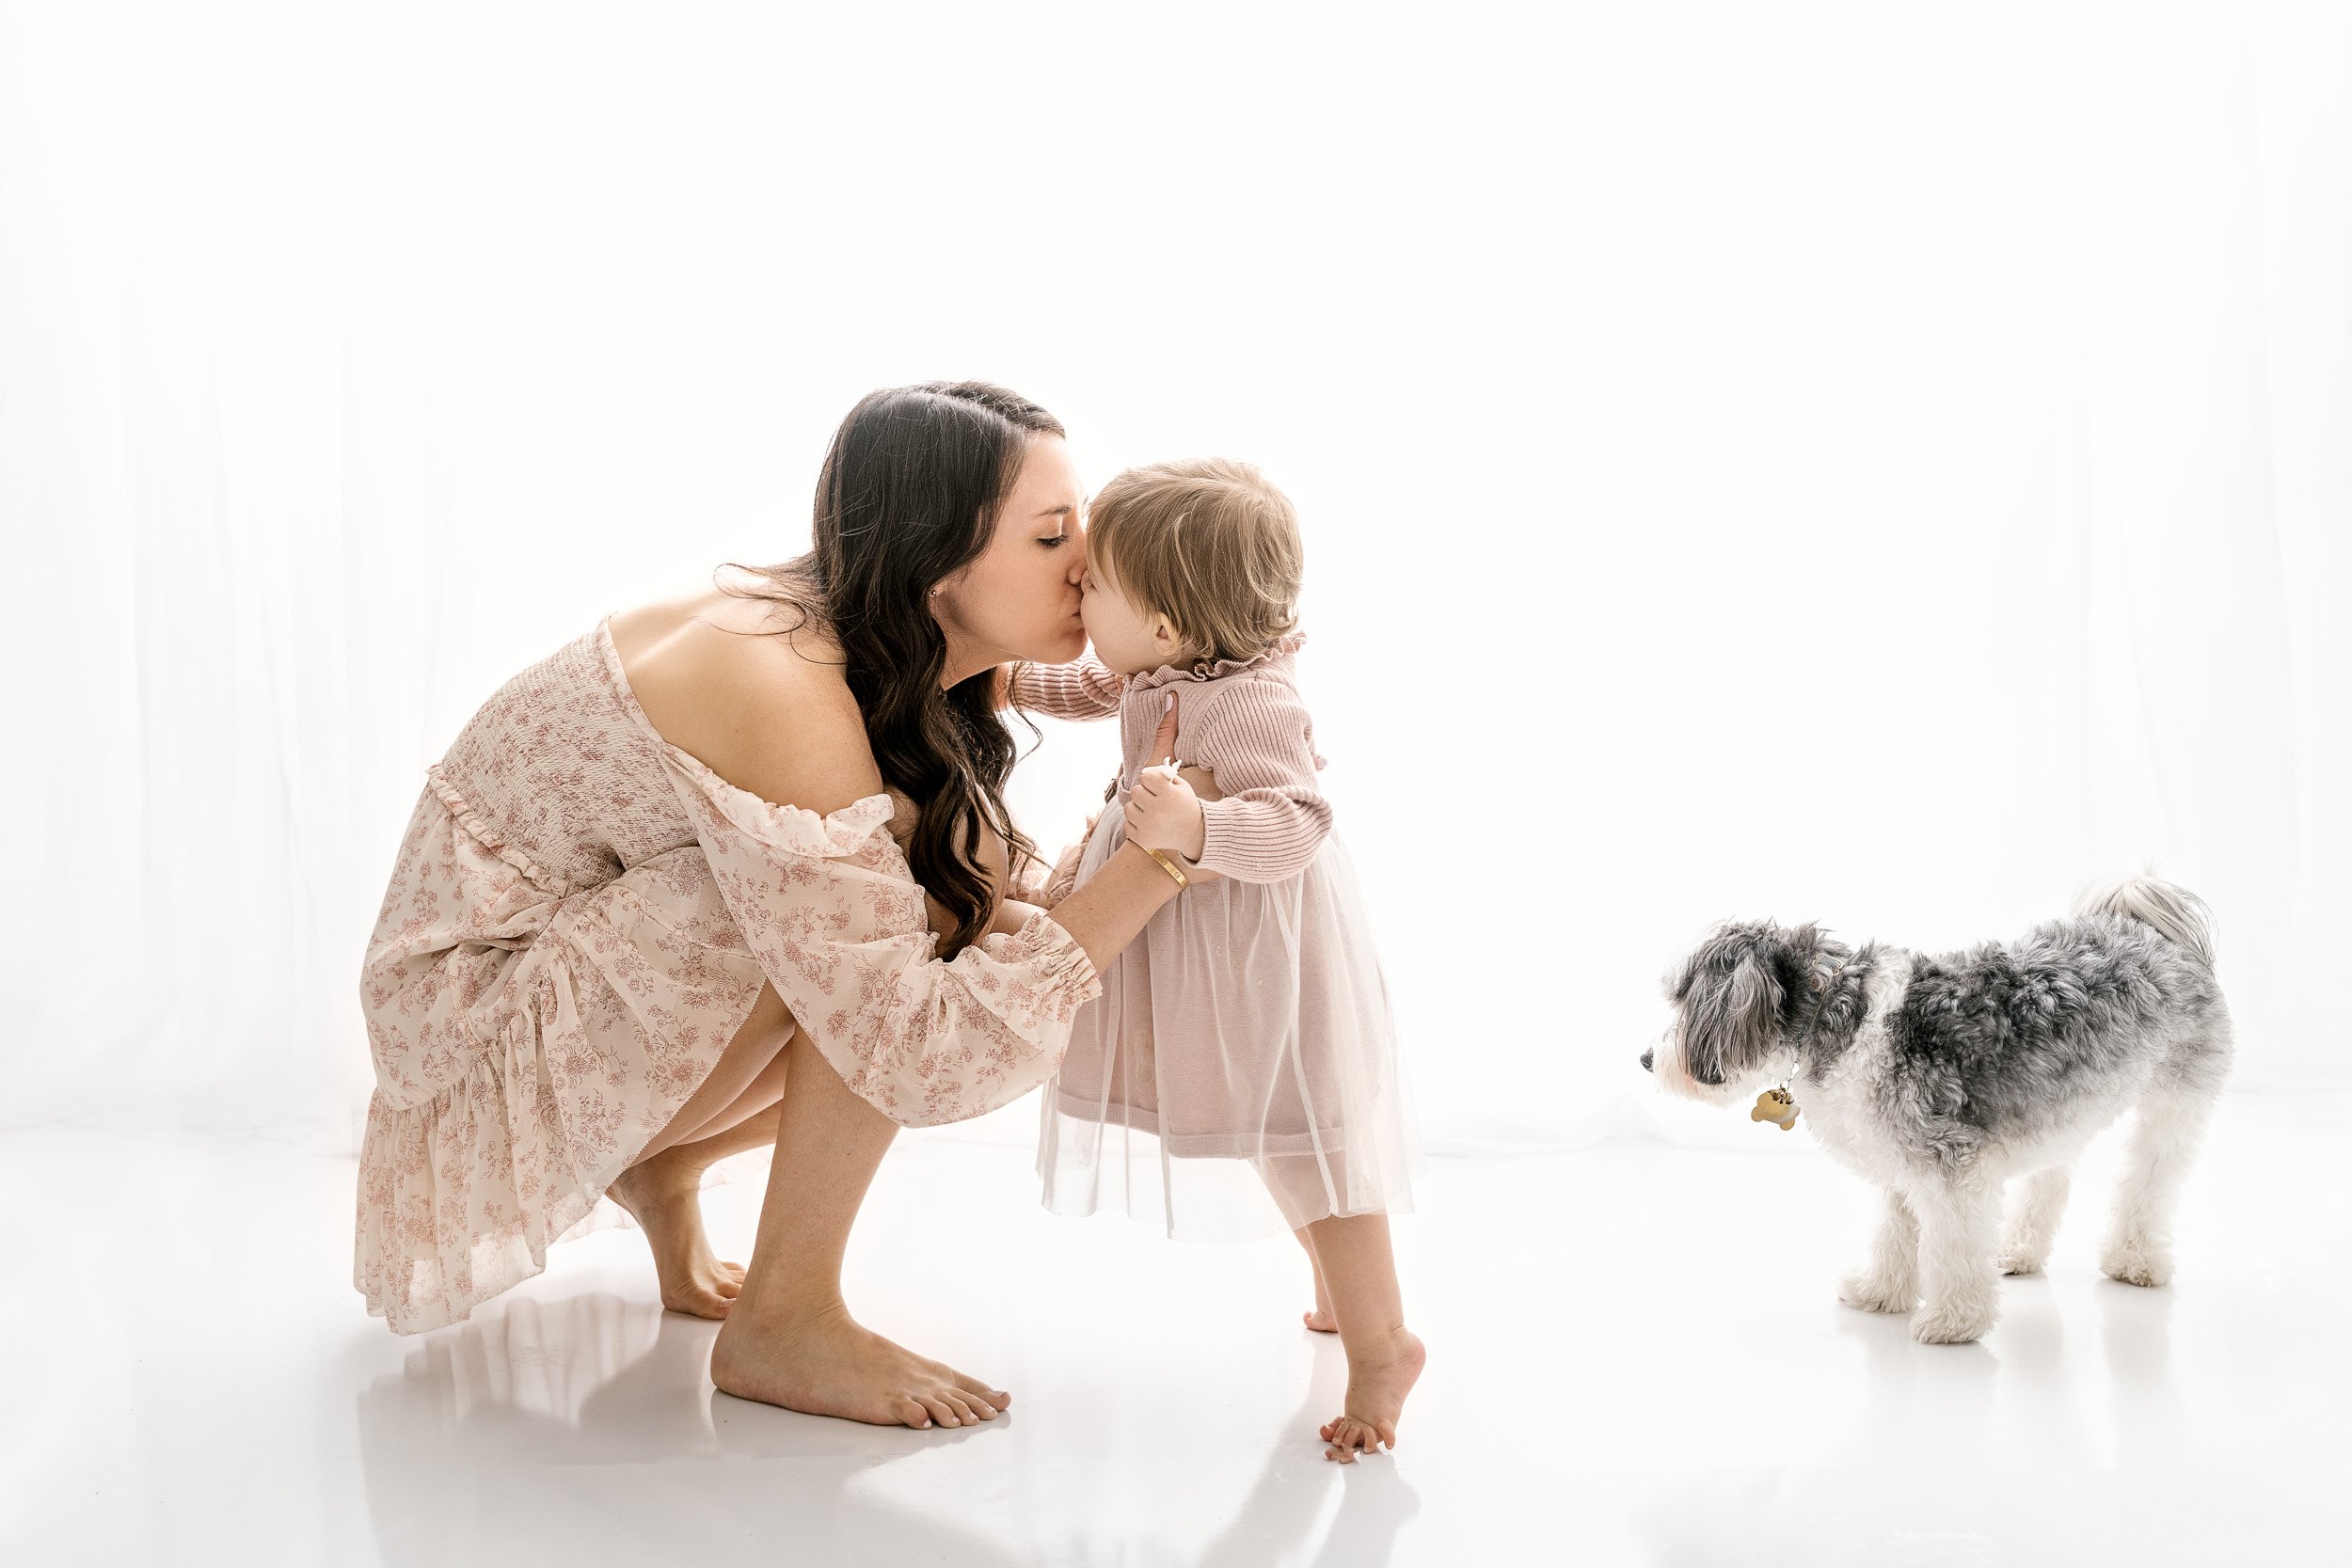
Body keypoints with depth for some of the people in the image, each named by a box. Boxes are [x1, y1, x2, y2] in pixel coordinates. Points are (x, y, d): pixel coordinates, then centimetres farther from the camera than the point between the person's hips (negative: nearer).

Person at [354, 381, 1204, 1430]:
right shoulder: (784, 697, -32)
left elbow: (987, 899, -1)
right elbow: (913, 1054, -35)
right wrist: (1155, 864, -34)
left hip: (577, 968, 9)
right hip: (479, 998, -9)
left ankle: (661, 1165, 12)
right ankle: (785, 1323, -12)